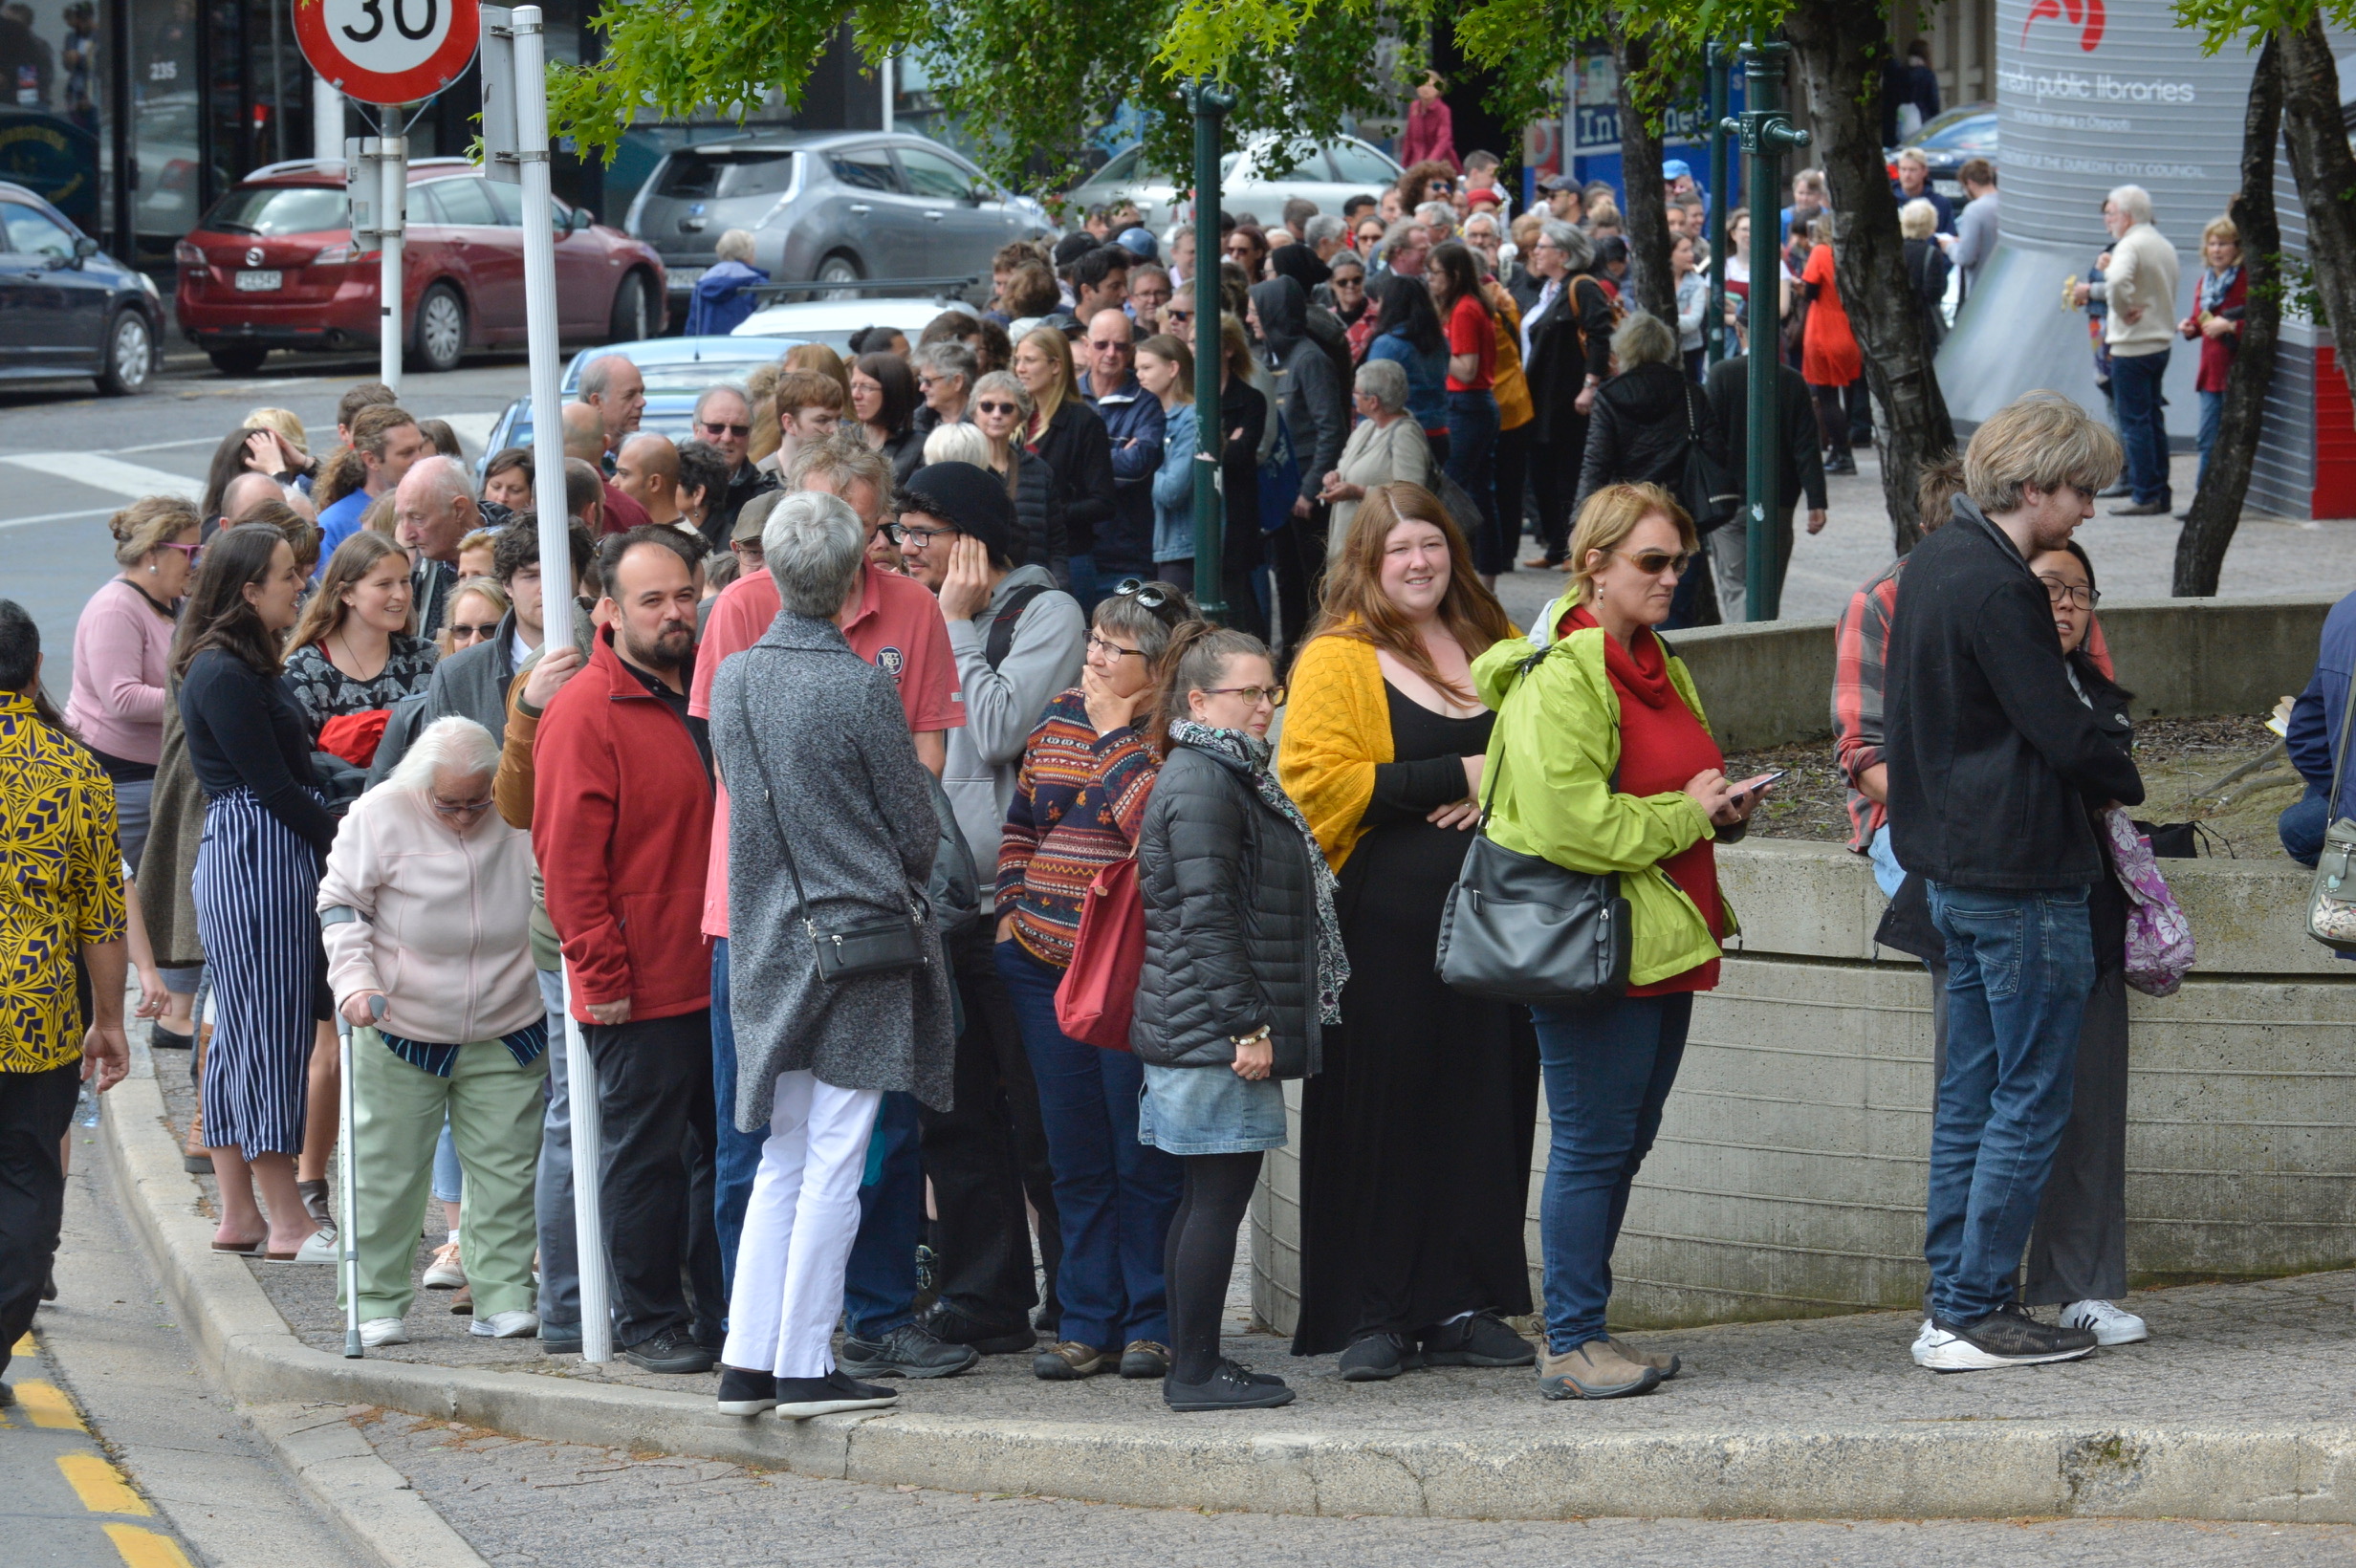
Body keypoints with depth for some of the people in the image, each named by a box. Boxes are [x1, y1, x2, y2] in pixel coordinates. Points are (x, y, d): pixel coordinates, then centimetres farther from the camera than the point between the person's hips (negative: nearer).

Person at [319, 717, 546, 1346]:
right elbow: (340, 902, -3)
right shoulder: (379, 816, -8)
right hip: (402, 1033, -2)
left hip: (508, 1035, 2)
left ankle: (503, 1298, 9)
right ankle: (379, 1303, 9)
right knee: (388, 1174, 0)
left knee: (507, 1171, 2)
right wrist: (354, 981, -17)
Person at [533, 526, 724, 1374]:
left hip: (722, 977, 7)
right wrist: (603, 975, -14)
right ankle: (649, 1323, 8)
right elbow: (568, 855, -11)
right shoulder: (585, 713, -9)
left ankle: (725, 1314, 17)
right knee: (646, 1154, 1)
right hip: (641, 986, -7)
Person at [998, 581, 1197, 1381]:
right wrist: (1012, 910, 11)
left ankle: (1154, 1321, 8)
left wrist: (1117, 732, -14)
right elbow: (1021, 820, 21)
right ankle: (1089, 1322, 14)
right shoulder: (1060, 717, 12)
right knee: (1076, 1158, 9)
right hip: (1044, 967, 6)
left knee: (1144, 1157, -1)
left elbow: (1156, 823, -24)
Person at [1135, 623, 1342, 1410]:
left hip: (1206, 1033, 11)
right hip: (1212, 1029, -11)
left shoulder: (1234, 776, 20)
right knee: (1220, 1192, -9)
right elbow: (1206, 914, -20)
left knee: (1206, 1196, 12)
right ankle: (1196, 1371, -7)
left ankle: (1193, 1363, 17)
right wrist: (1246, 1023, -21)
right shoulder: (1200, 784, -14)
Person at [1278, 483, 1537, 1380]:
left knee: (1486, 1111, 4)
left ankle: (1463, 1307, 11)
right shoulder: (1337, 662, 0)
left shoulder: (1496, 650, 16)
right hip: (1385, 926, -5)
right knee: (1380, 1118, -3)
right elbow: (1315, 781, -11)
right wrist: (1454, 778, -14)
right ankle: (1371, 1318, 2)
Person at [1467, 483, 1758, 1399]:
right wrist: (1685, 815, -14)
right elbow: (1570, 823, -22)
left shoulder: (1655, 665, 16)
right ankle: (1571, 1346, 0)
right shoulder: (1560, 677, -14)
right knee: (1593, 1144, -5)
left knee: (1623, 1143, 13)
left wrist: (1720, 809, 9)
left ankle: (1583, 1331, 20)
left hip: (1661, 940, 10)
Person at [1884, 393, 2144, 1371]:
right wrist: (2126, 783, 1)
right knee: (2032, 1098, -3)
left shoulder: (1932, 564, 11)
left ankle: (1953, 1305, 15)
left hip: (1953, 868, 10)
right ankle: (1973, 1314, -3)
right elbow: (2064, 733, -20)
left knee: (1972, 1092, 13)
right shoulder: (1998, 591, -19)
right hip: (2021, 871, -10)